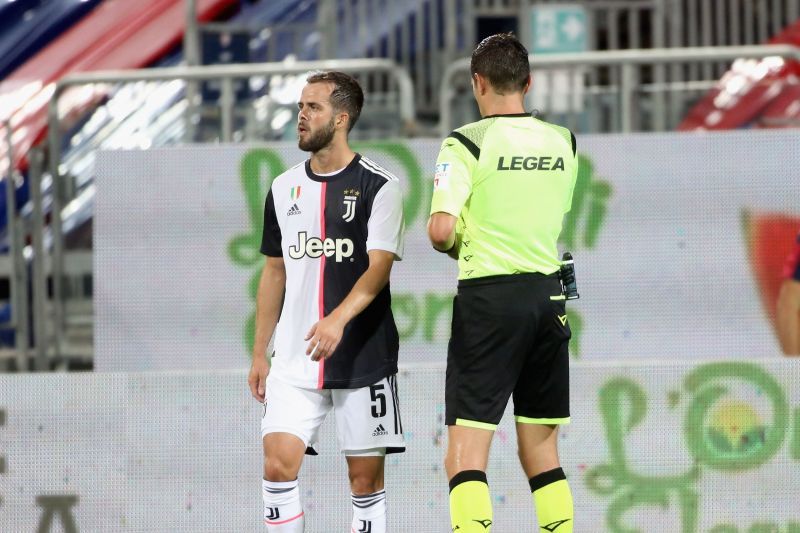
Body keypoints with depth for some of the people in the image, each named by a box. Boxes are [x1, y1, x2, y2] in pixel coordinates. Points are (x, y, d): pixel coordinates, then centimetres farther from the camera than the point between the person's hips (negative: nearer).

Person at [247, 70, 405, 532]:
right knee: (278, 464, -10)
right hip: (295, 357, 4)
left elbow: (379, 267, -14)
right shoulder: (284, 189, 12)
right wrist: (259, 354, 16)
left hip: (362, 355, -4)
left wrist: (338, 318, -30)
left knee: (366, 478, 0)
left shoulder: (378, 186, -4)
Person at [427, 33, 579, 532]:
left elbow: (441, 230, -17)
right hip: (548, 294, 5)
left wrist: (455, 244, 4)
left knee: (465, 457, -6)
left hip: (488, 297, -5)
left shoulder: (467, 142, -8)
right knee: (542, 453, 12)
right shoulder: (562, 142, 8)